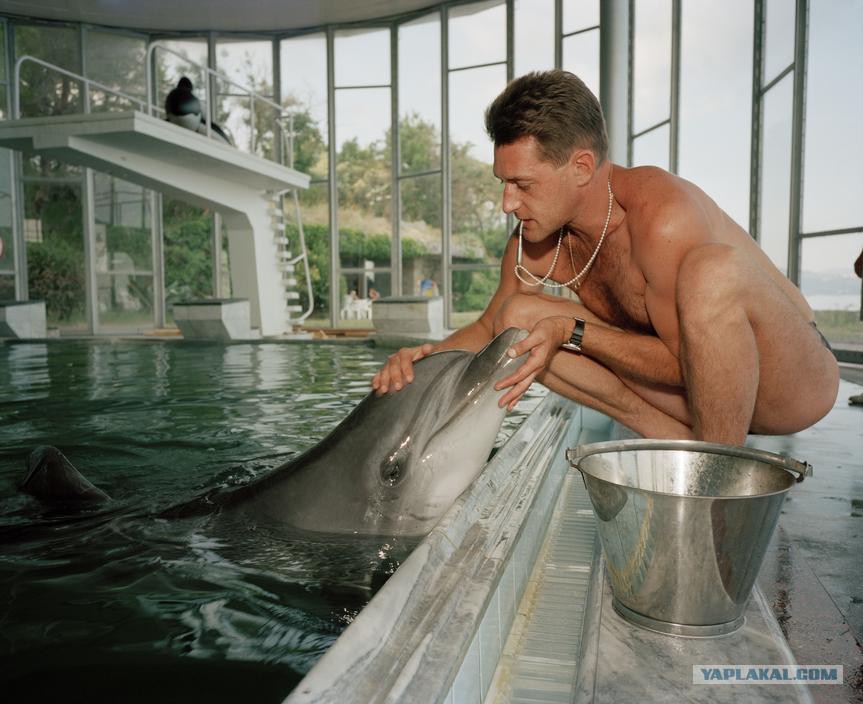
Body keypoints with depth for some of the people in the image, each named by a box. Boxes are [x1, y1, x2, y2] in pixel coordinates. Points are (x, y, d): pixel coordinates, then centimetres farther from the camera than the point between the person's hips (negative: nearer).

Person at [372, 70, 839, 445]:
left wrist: (571, 333, -24)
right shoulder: (532, 244, -6)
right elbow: (490, 326, 8)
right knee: (518, 315, -7)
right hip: (693, 383, 6)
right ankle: (684, 443, -6)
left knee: (714, 269, -38)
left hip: (795, 381, -5)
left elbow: (685, 362, -23)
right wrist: (428, 357, -11)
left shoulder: (664, 216, -28)